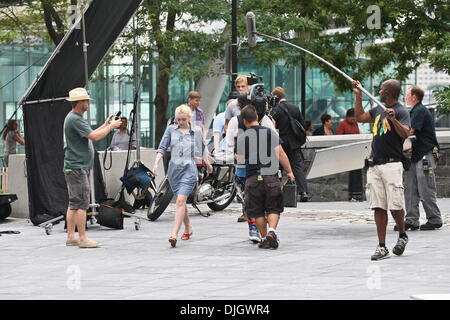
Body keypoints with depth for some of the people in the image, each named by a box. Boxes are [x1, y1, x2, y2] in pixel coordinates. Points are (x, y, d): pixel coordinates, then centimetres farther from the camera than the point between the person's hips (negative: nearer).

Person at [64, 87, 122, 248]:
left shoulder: (74, 118, 17)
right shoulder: (74, 119, -17)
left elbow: (89, 135, 22)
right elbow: (94, 137, -20)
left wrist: (105, 125, 19)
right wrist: (111, 127, -7)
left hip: (74, 167, 11)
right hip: (77, 167, -11)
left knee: (74, 203, 11)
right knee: (81, 203, -10)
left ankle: (71, 237, 13)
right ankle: (83, 238, -10)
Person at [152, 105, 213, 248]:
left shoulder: (196, 131, 4)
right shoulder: (171, 130, 5)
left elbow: (202, 148, 19)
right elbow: (162, 148, 4)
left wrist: (208, 163, 31)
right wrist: (156, 164, -9)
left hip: (189, 169, -3)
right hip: (174, 169, 3)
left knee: (181, 200, -17)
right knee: (181, 200, 14)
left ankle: (174, 234, -24)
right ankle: (188, 228, 34)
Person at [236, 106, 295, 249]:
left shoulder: (242, 138, -1)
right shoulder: (271, 133, 2)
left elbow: (240, 159, 6)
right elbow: (281, 154, 0)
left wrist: (236, 155, 29)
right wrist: (289, 171, 9)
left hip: (253, 178, -1)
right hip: (271, 177, 1)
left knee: (258, 211, 12)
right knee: (273, 209, 8)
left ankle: (264, 238, 12)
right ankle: (272, 230, -17)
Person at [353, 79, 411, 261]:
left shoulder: (401, 111, -6)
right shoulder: (378, 110, 19)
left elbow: (405, 134, -20)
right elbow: (360, 117, 33)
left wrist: (393, 119, -34)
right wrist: (358, 95, 28)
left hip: (392, 164, -7)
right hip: (374, 164, 7)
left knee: (395, 205, -8)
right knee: (378, 207, 2)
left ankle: (402, 236, 19)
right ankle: (382, 247, 2)